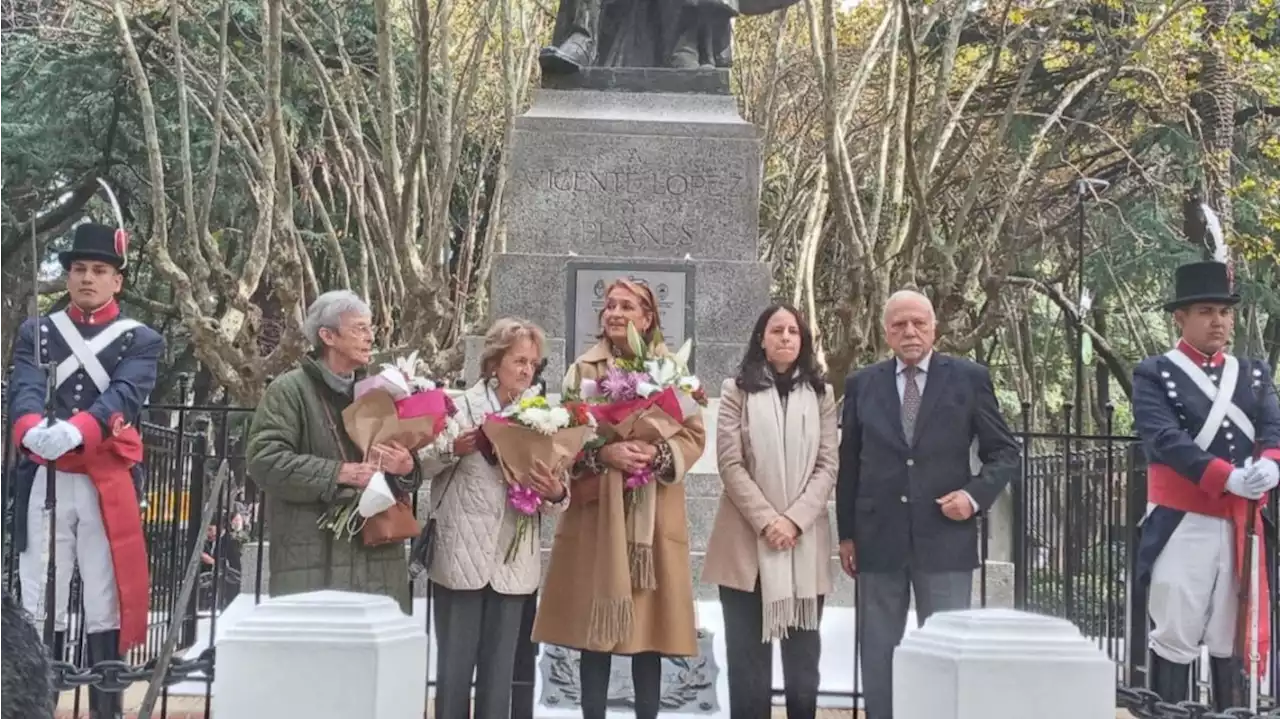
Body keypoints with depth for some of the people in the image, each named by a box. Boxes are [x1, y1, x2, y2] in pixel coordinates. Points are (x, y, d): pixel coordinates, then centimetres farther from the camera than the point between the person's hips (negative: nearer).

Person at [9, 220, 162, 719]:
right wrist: (32, 429, -31)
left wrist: (74, 431, -33)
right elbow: (23, 389, -7)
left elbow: (123, 397, -13)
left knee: (106, 603, 1)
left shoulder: (142, 341, 6)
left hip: (107, 485, -1)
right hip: (45, 482, 2)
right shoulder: (35, 332, 12)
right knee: (41, 602, 4)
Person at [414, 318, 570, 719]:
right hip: (460, 556, -2)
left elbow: (556, 493, 2)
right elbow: (420, 464, -1)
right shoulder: (461, 407, -2)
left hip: (513, 562, 2)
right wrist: (452, 449, -18)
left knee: (499, 671, 10)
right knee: (454, 667, 4)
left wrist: (555, 494, -20)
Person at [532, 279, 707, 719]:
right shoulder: (584, 369, 5)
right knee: (595, 621, 2)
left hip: (653, 518, 0)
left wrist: (658, 454, -16)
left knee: (650, 622, 3)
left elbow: (694, 437, 3)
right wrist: (602, 453, -18)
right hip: (597, 514, 0)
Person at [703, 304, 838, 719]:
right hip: (748, 542, -1)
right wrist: (766, 520, -14)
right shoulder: (737, 390, 4)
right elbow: (730, 464, -4)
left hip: (804, 543, 2)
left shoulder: (820, 394, 9)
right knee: (748, 657, 0)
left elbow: (827, 465, 2)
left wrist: (794, 520, -11)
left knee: (803, 657, 4)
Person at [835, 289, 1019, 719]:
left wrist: (975, 495, -12)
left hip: (944, 536, -2)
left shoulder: (969, 378, 1)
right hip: (878, 538, 2)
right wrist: (846, 532, 7)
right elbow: (849, 462, 10)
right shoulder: (862, 384, 7)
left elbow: (1005, 452, 5)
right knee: (877, 654, 9)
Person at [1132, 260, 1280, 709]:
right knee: (1175, 637, 0)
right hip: (1182, 524, -5)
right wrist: (1229, 477, -29)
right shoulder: (1154, 375, -2)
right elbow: (1163, 438, -17)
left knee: (1232, 638, 12)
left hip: (1241, 525, 5)